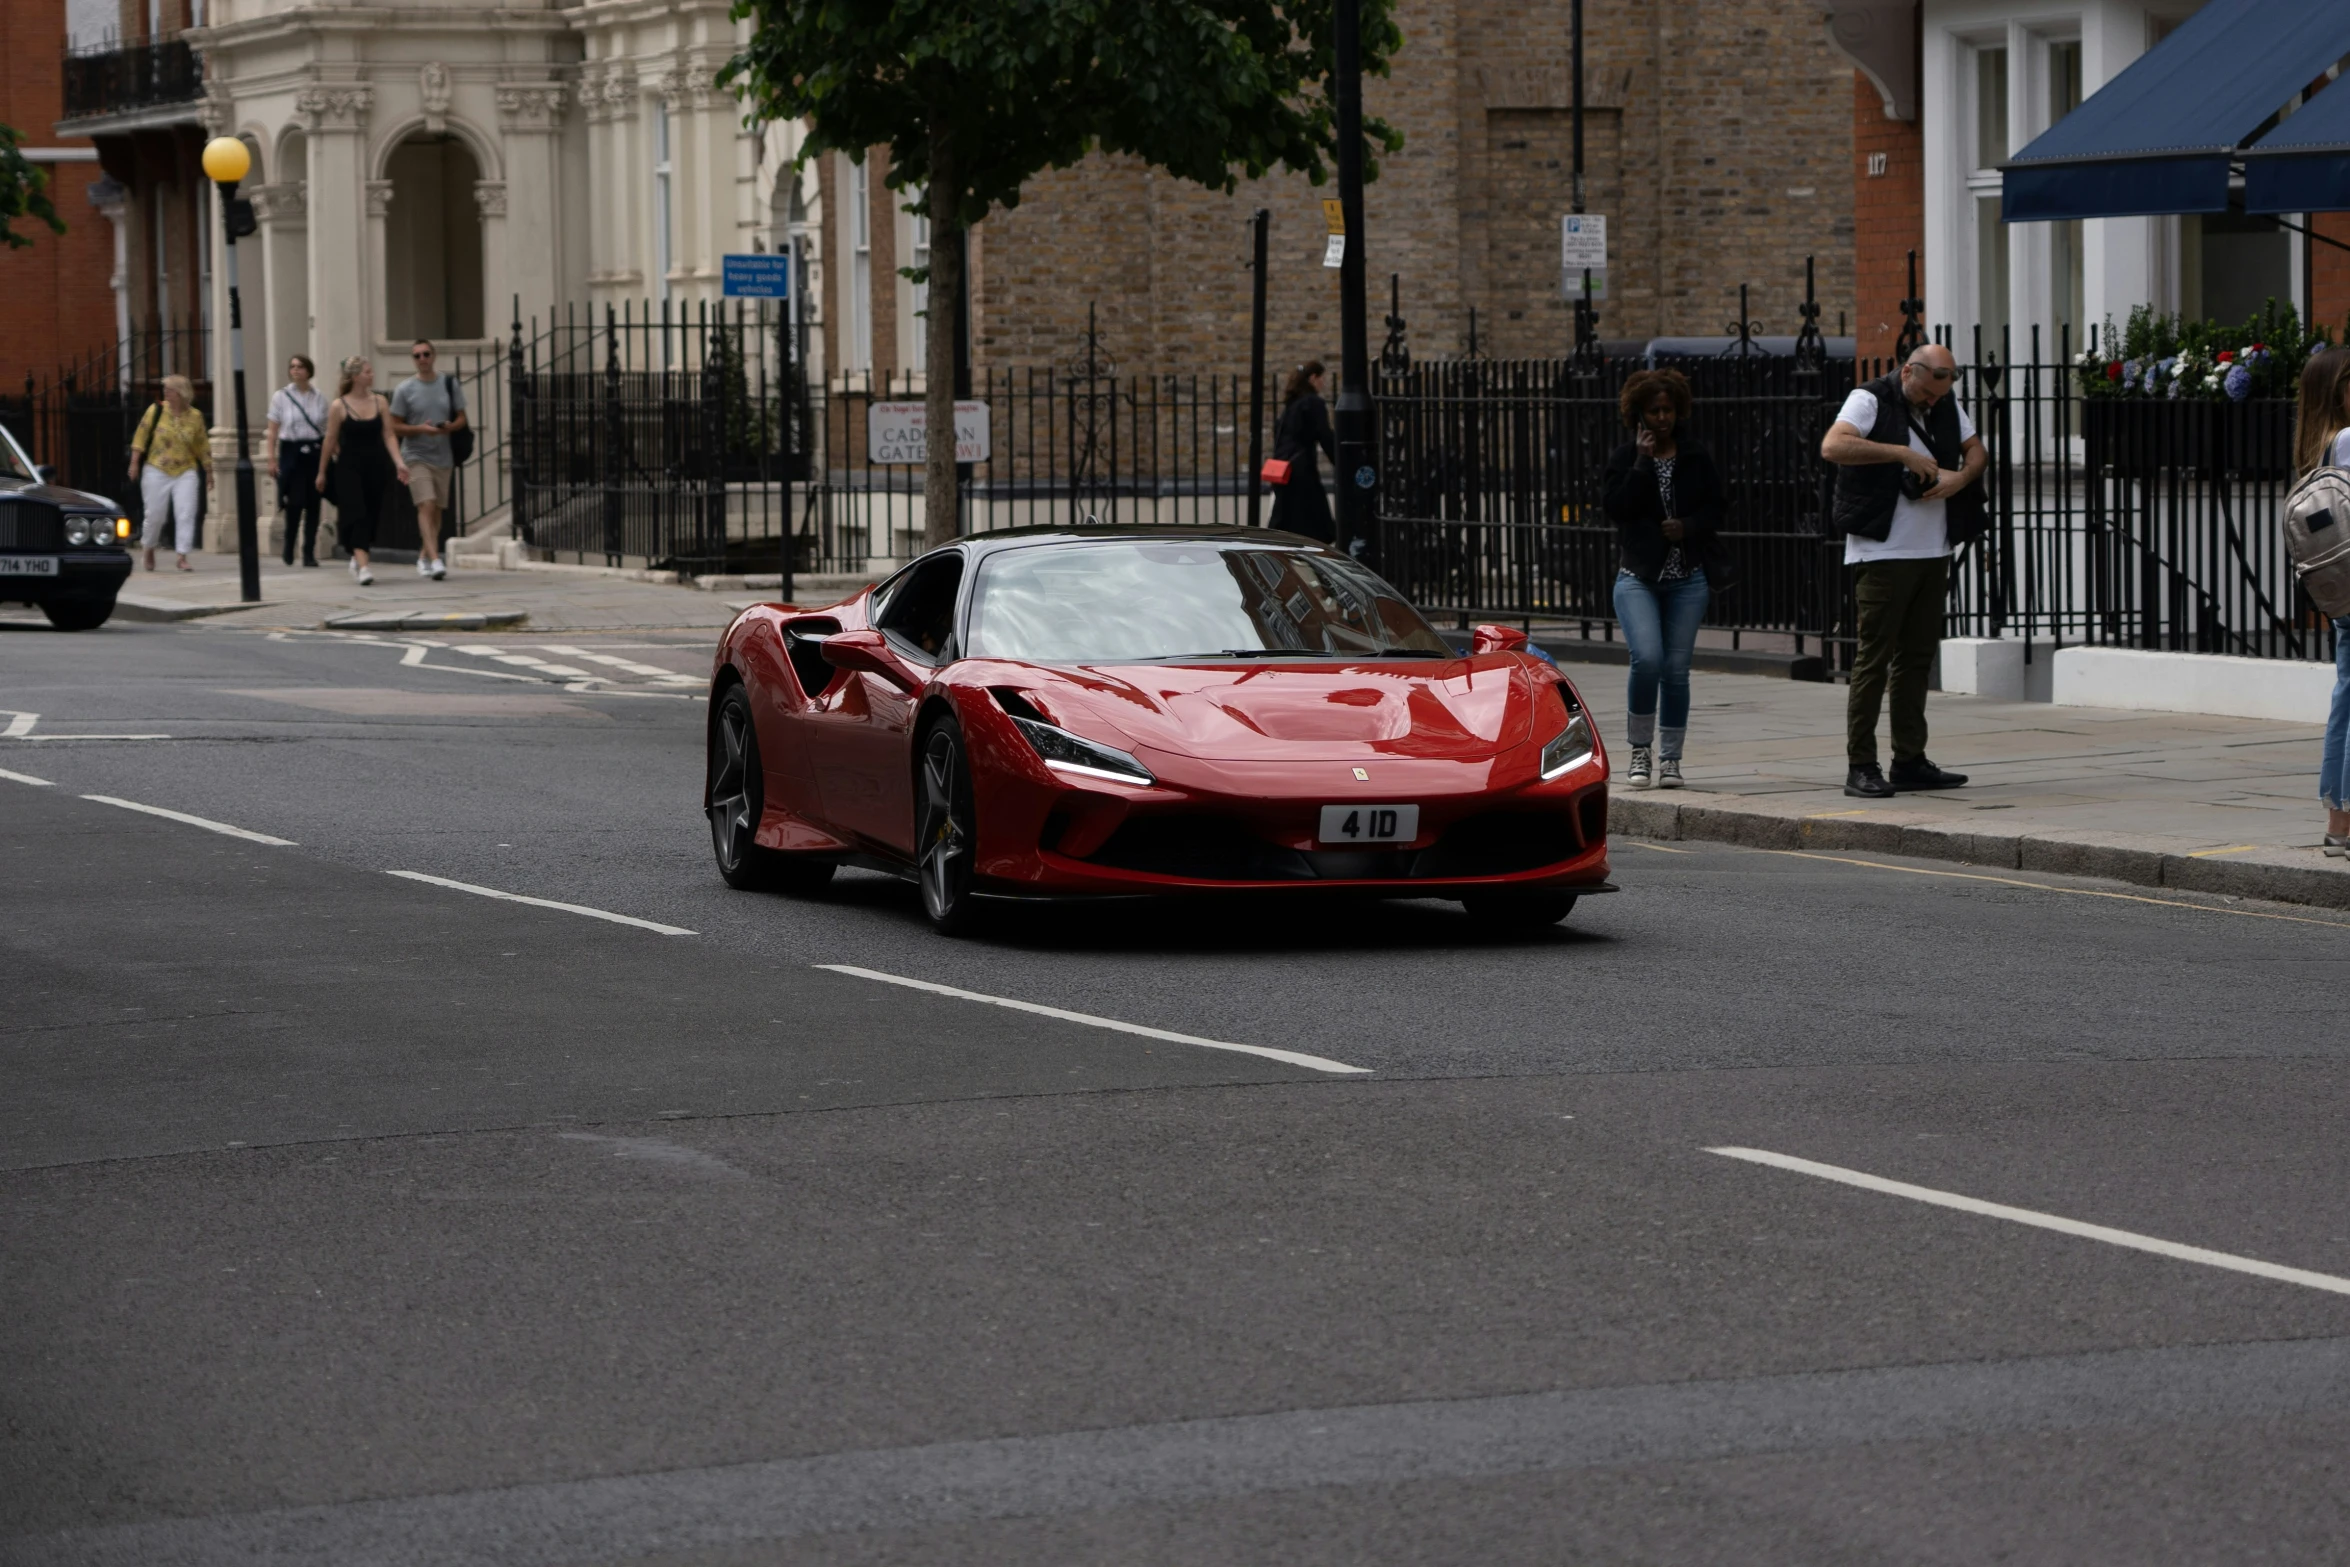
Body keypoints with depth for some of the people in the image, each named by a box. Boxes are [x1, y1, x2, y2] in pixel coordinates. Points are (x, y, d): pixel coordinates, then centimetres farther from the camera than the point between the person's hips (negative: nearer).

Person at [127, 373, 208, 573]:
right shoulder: (156, 410, -3)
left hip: (185, 472, 1)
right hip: (157, 470, -1)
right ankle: (149, 549, 27)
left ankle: (183, 557, -6)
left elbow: (202, 445, 8)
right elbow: (141, 437, -1)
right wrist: (134, 463, -6)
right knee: (155, 514, 3)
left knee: (186, 514, -9)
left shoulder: (195, 416, 1)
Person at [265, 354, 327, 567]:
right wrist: (272, 459, -4)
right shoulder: (281, 396, 3)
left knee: (313, 504, 0)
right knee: (295, 503, -9)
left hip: (315, 453, 2)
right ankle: (289, 548, 12)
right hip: (291, 453, -2)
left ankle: (309, 553, 7)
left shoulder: (319, 398, 8)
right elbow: (273, 432, 3)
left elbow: (325, 431, 10)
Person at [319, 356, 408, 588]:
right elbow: (330, 440, 1)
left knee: (371, 515, 10)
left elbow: (388, 436, 1)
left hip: (375, 466, 4)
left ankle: (357, 558, 32)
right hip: (349, 467, -4)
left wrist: (399, 462, -12)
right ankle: (362, 567, -20)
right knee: (356, 514, -14)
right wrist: (322, 472, 6)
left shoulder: (379, 402, 4)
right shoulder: (339, 407, -5)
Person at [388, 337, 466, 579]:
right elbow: (395, 427, 0)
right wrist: (420, 428, -17)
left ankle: (424, 556, 27)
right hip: (417, 457, -3)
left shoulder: (449, 384, 6)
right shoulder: (404, 390, -1)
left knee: (437, 510, 10)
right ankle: (434, 558, -23)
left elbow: (461, 419, 10)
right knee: (426, 505, -17)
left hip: (443, 457, 4)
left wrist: (450, 427, -13)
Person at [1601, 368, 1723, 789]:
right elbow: (1616, 508, -12)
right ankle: (1640, 749, -3)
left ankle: (1670, 759, 10)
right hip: (1638, 576, -2)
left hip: (1687, 580, 2)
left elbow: (1715, 511, 6)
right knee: (1647, 658, -20)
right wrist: (1643, 462, -13)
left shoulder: (1696, 458, 8)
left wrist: (1688, 527, -12)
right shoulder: (1625, 458, 3)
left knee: (1676, 669, 1)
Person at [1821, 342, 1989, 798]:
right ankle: (1861, 768, -4)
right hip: (1882, 552, -7)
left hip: (1932, 552, 7)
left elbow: (1976, 450, 18)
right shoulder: (1871, 401, -8)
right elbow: (1833, 446, -23)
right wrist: (1902, 453, -24)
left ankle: (1910, 762, 14)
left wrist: (1961, 476, -6)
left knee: (1917, 657, 9)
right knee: (1873, 658, -6)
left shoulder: (1947, 406, 13)